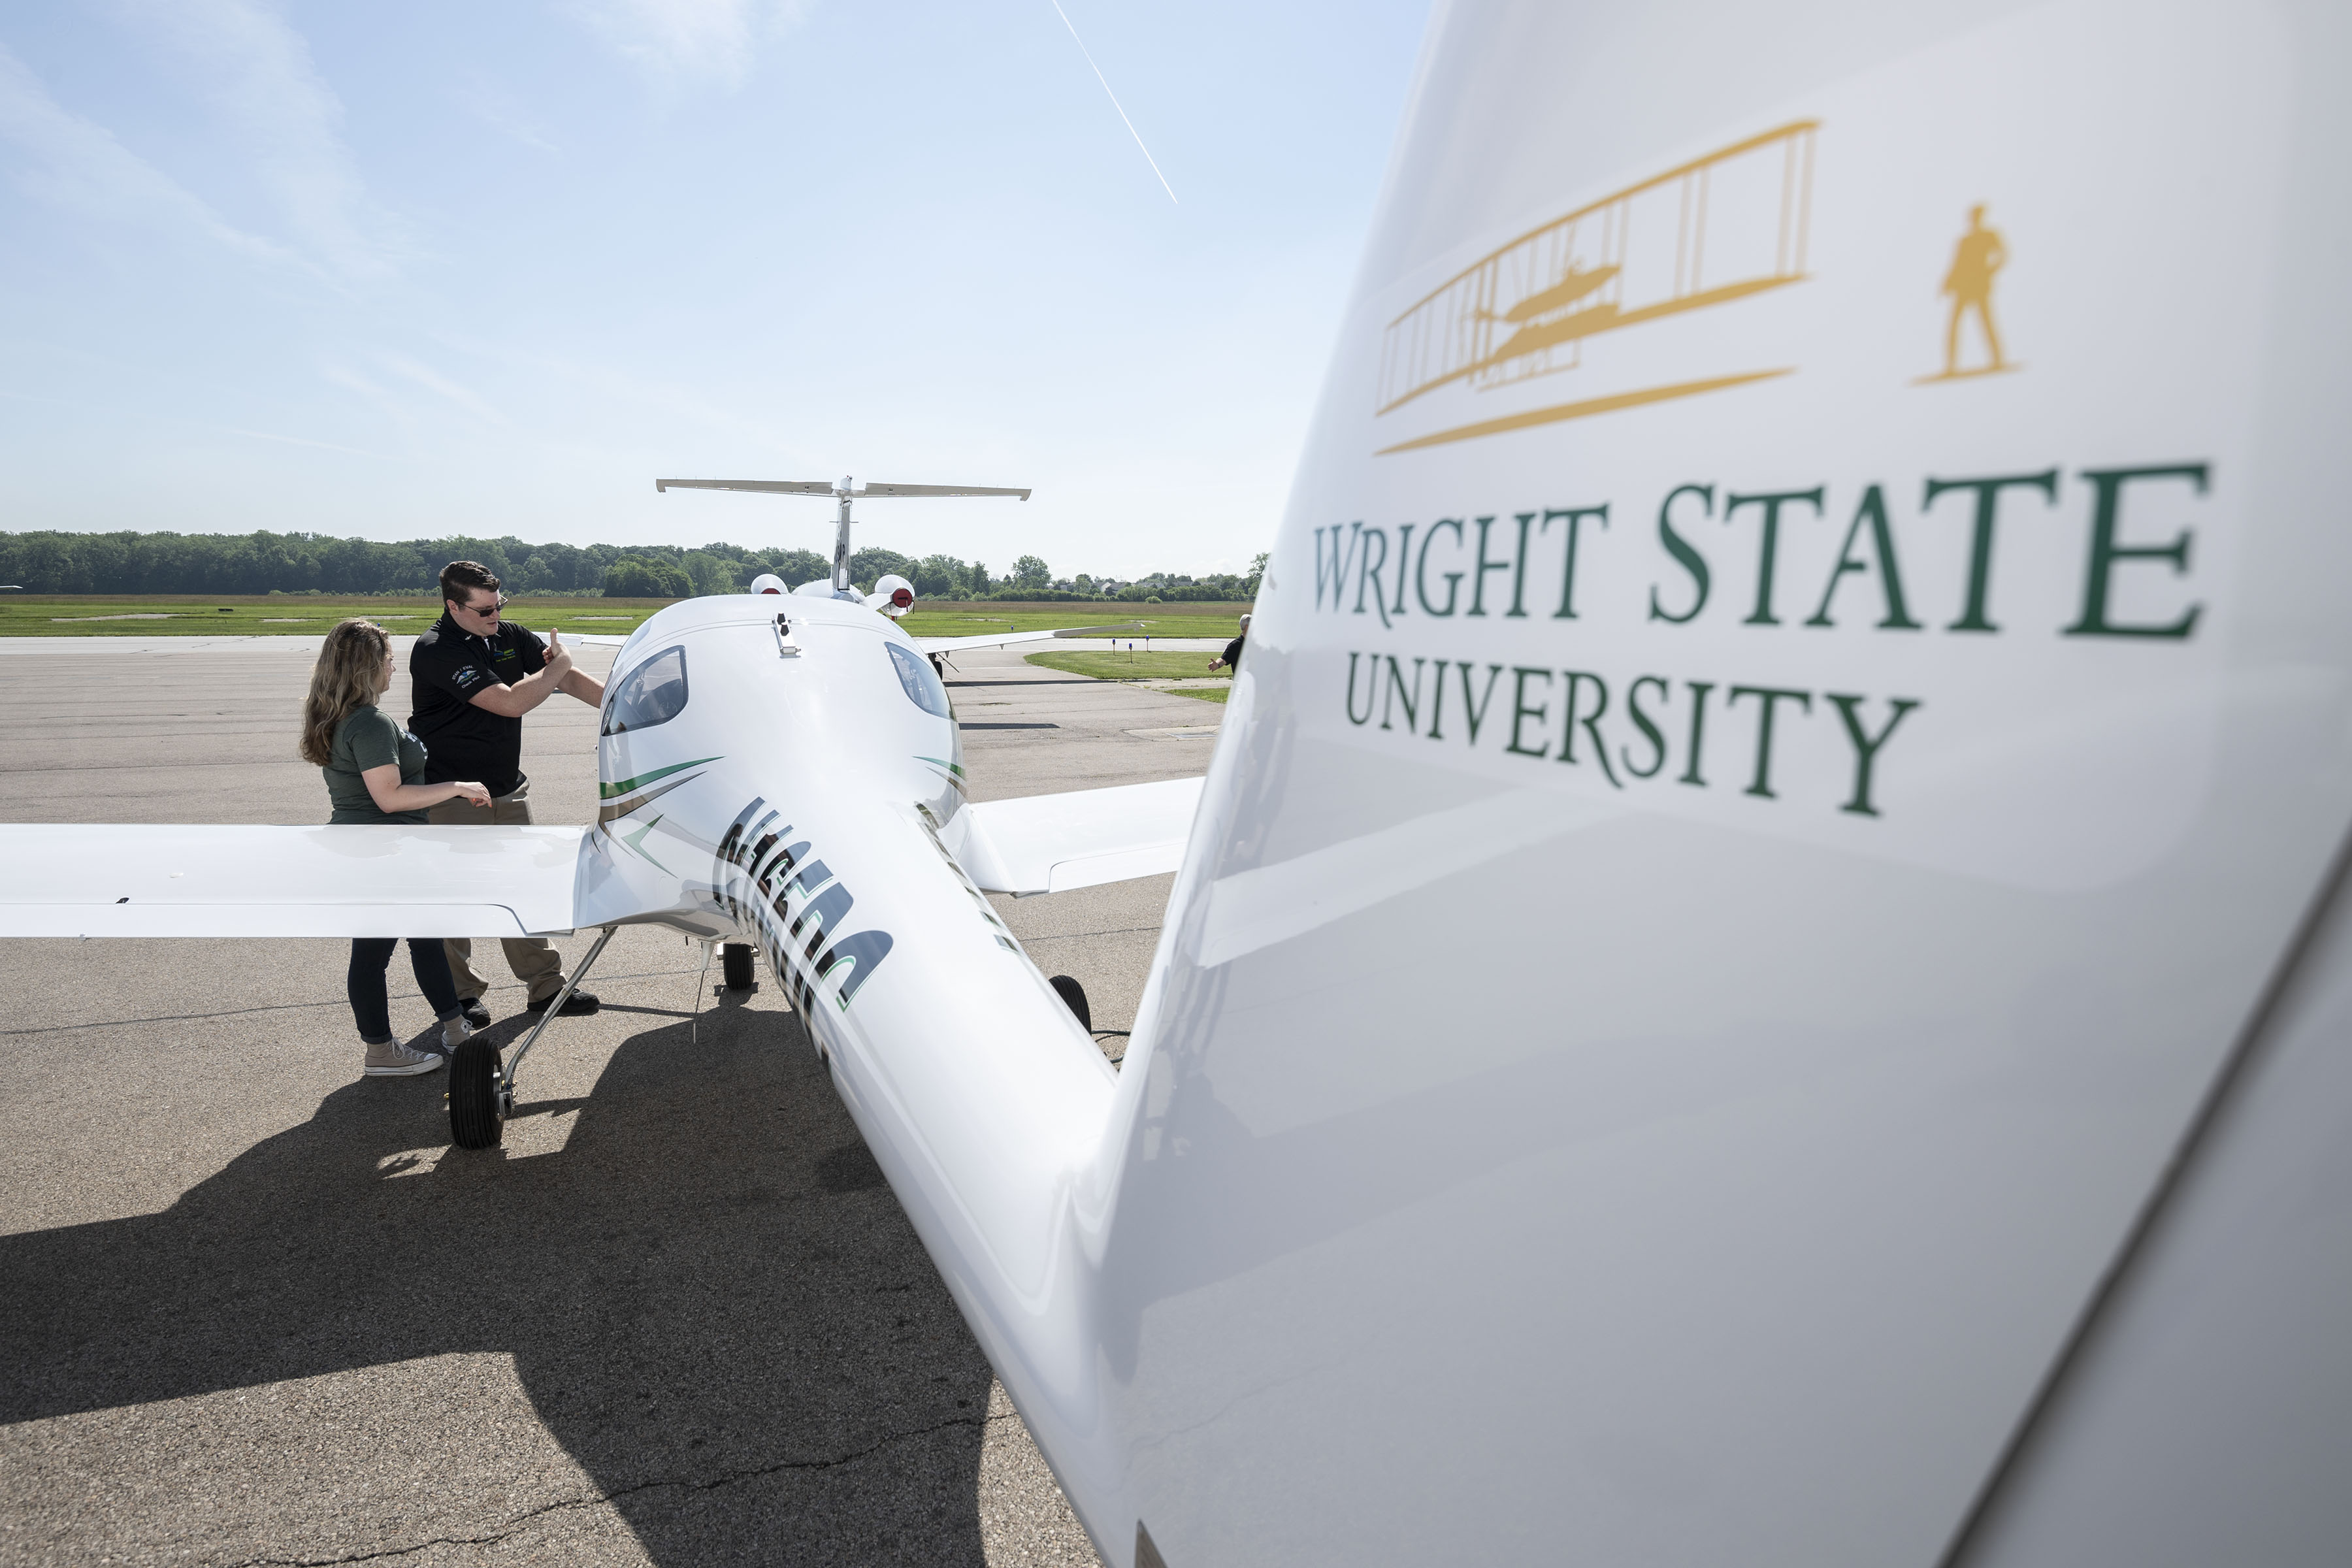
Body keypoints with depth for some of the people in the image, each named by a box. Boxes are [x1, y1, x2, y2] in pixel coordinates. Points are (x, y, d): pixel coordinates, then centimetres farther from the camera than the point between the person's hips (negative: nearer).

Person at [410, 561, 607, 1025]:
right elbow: (511, 702, -26)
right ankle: (461, 995, 20)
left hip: (508, 788, 7)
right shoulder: (436, 651, -20)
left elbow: (568, 679, 8)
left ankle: (545, 985, 20)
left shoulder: (509, 635, 3)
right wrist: (559, 663, -12)